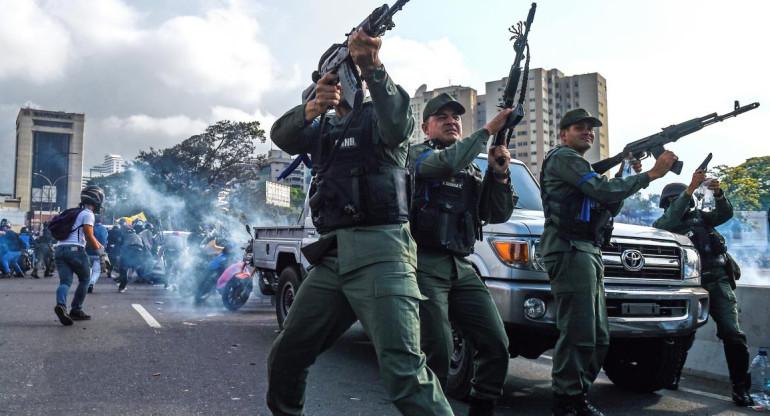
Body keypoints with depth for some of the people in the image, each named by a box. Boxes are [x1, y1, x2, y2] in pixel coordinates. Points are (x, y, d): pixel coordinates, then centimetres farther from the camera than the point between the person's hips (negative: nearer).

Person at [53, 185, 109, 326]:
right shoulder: (87, 214, -2)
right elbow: (89, 237, -10)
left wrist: (99, 245, 35)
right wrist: (101, 252, -2)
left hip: (59, 249, 7)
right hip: (74, 249, -7)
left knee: (65, 281, 0)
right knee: (85, 279, 9)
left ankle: (61, 305, -25)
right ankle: (76, 310, 9)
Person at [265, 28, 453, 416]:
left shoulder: (375, 116, 7)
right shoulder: (322, 129, 23)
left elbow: (397, 125, -18)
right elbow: (282, 135, 2)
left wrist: (372, 67, -31)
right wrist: (310, 109, -19)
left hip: (379, 251, -6)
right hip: (331, 256, 6)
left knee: (403, 371, -18)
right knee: (284, 357, 12)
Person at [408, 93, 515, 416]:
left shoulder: (473, 170, 23)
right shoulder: (416, 153, 6)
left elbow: (499, 215, 13)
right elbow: (446, 163, -18)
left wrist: (500, 173, -2)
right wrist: (488, 130, -12)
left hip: (462, 268, 6)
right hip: (425, 265, -6)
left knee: (496, 346, -2)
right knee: (437, 352, -14)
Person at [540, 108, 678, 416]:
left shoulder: (582, 167, 31)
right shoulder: (562, 157, 0)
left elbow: (608, 207, 23)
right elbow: (603, 191, -13)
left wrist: (626, 175, 11)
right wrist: (651, 174, -9)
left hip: (589, 253, 10)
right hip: (570, 252, -10)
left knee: (598, 338, 9)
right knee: (578, 335, -13)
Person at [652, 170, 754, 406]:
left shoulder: (699, 216, 20)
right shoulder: (662, 223, 8)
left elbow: (725, 214, 6)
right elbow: (672, 218, -14)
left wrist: (718, 194, -14)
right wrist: (690, 188, -24)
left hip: (719, 282, 2)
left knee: (733, 333, -8)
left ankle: (741, 388, -1)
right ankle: (673, 375, 19)